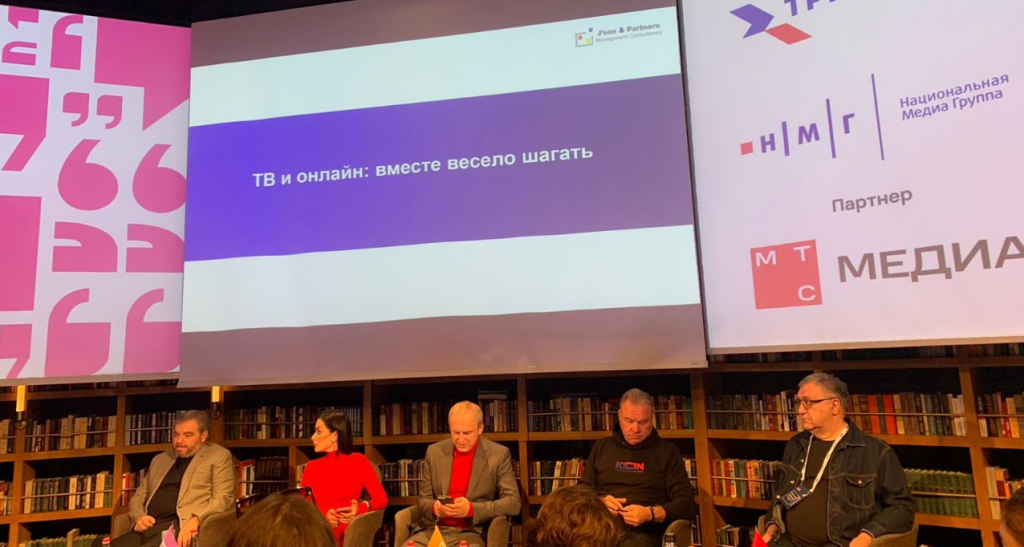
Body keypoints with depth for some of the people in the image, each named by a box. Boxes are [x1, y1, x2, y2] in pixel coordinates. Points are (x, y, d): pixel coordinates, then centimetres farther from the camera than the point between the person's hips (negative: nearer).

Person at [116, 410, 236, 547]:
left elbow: (223, 498, -1)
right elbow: (138, 496, 27)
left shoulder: (219, 456, 8)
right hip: (148, 528, 6)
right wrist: (138, 517, 5)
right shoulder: (160, 459, 27)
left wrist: (196, 520, -19)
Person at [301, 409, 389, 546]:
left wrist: (359, 509, -19)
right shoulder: (311, 467, 18)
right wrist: (322, 515, -13)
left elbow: (382, 499, 0)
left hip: (346, 531, -3)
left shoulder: (359, 461, 6)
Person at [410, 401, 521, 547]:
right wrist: (434, 507, -12)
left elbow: (513, 502, -6)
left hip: (472, 534, -3)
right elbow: (423, 499, 12)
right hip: (433, 530, 3)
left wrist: (471, 509, -20)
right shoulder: (434, 451, 7)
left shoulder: (499, 454, -3)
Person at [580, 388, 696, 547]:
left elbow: (687, 503, 3)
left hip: (643, 532, -2)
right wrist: (599, 502, -3)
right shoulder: (601, 447, 19)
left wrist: (650, 514, -14)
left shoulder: (667, 451, 11)